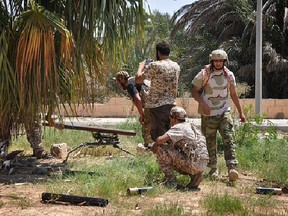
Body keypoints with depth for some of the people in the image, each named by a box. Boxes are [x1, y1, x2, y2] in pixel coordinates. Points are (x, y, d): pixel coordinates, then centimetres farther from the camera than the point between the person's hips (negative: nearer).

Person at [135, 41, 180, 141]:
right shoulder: (176, 66, 7)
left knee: (158, 136, 0)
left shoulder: (154, 66, -13)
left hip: (157, 105, -6)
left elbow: (138, 79, -13)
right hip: (172, 105, 6)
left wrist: (141, 66, 4)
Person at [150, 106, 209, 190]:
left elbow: (160, 140, -16)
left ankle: (171, 181, -1)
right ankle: (195, 175, 10)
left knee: (161, 149, -6)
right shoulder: (192, 127, 22)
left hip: (193, 163, -9)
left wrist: (154, 147, 3)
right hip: (202, 165, 9)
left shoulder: (179, 127, -6)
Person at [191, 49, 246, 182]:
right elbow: (194, 91, -2)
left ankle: (232, 168, -23)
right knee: (210, 142, 7)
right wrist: (202, 104, -19)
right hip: (208, 114, -1)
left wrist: (240, 112, 14)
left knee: (228, 139, -14)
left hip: (224, 112, 2)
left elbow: (233, 94, 14)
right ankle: (213, 169, 20)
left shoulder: (229, 75, 4)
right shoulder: (204, 74, -6)